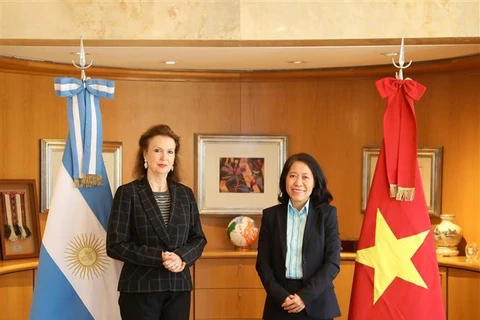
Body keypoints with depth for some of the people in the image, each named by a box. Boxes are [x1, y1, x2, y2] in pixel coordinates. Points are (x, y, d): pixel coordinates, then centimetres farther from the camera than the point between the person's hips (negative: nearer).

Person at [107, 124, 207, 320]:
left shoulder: (185, 194, 9)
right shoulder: (128, 193, -4)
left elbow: (198, 239, 10)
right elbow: (115, 245, -8)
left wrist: (181, 257, -11)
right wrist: (159, 257, -17)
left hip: (178, 288, 4)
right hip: (140, 289, -4)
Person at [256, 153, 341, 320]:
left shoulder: (327, 214, -1)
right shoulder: (271, 215, 3)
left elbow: (333, 263, -5)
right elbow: (263, 262, 2)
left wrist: (305, 296, -13)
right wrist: (280, 295, -11)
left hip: (316, 303, -1)